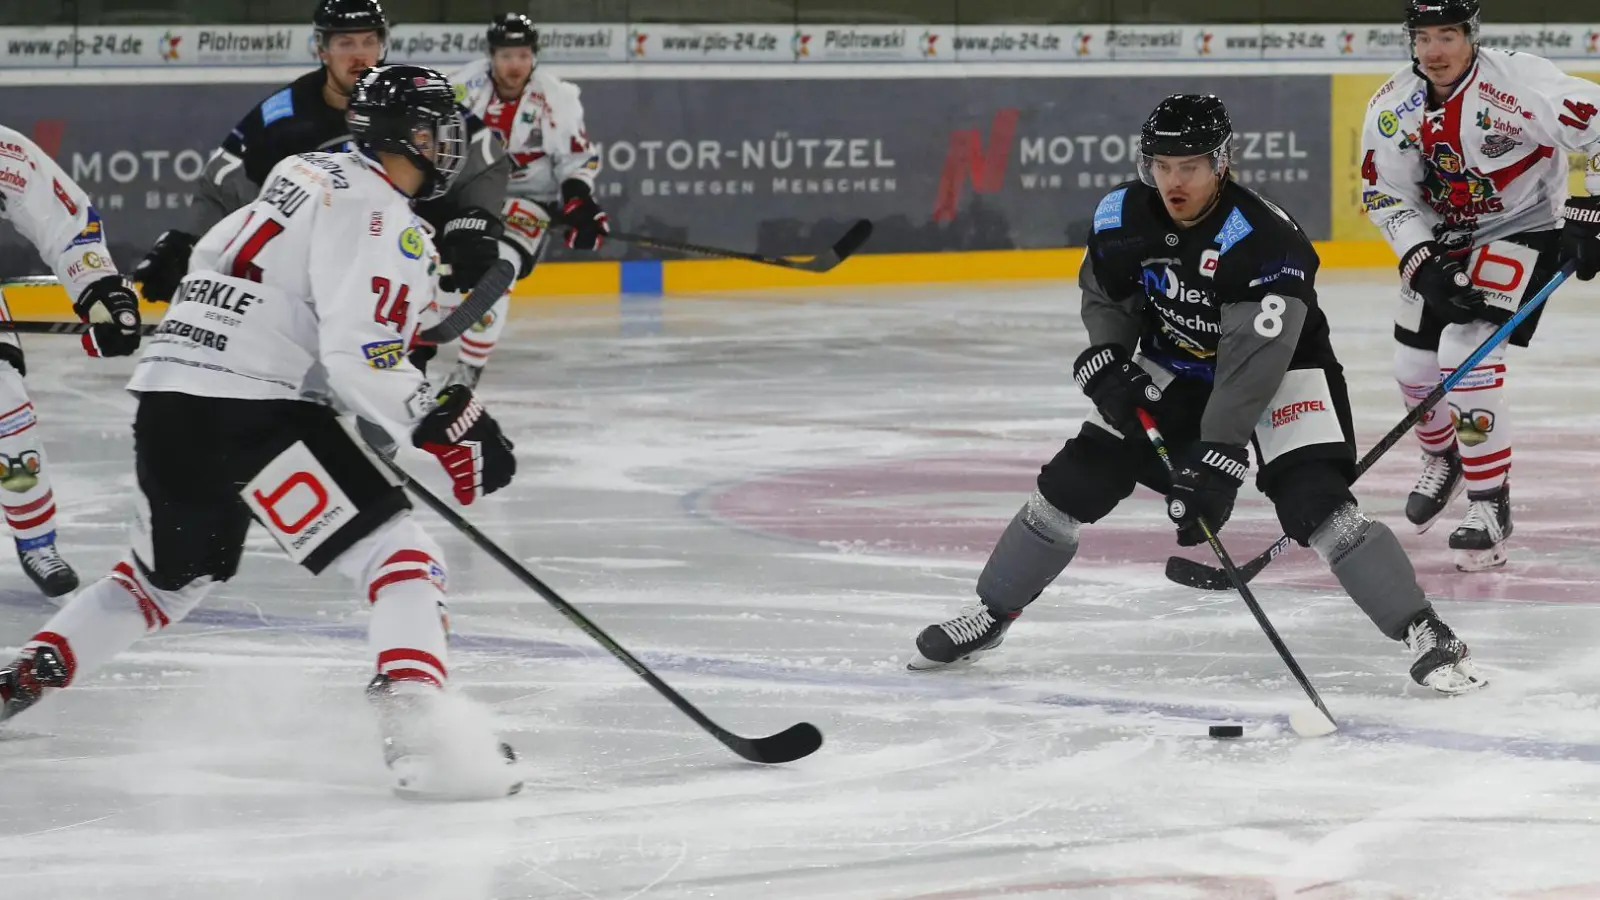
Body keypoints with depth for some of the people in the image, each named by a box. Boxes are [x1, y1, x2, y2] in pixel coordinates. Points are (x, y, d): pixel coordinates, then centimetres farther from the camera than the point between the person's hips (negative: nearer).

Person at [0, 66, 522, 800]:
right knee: (399, 554, -6)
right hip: (249, 406, -9)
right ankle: (420, 741, -21)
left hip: (165, 395, 9)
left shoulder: (306, 174, 19)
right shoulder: (381, 217, -9)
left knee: (171, 573, 29)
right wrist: (442, 425, -13)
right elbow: (363, 358, -20)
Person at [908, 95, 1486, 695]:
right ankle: (989, 614, 16)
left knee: (1314, 501, -25)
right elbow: (1105, 296, 6)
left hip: (1279, 366, -5)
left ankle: (1424, 633, -19)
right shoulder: (1125, 217, -15)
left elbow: (1252, 363, -37)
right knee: (1078, 477, -1)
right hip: (1175, 363, 5)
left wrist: (1217, 462, -42)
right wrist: (1105, 360, -13)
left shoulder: (1266, 242, -34)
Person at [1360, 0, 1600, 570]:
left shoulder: (1519, 84, -26)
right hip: (1442, 239, 6)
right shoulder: (1393, 107, -9)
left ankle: (1492, 506, -13)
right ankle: (1445, 460, 43)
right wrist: (1422, 263, -18)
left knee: (1466, 353, -22)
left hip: (1522, 230, -6)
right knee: (1414, 362, 10)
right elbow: (1386, 196, -4)